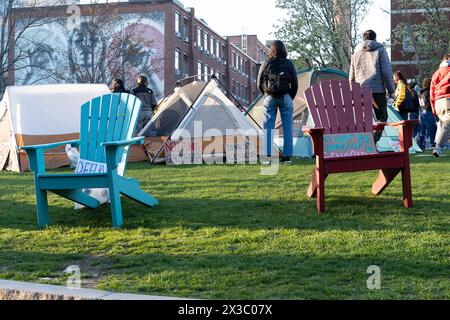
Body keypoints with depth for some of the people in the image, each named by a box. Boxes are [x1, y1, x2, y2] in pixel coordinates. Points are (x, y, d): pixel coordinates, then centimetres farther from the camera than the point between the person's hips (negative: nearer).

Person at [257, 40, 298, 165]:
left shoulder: (266, 64, 0)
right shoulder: (288, 64, -1)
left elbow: (259, 84, 4)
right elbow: (295, 83, -2)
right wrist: (291, 97, 11)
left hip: (270, 98, 1)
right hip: (285, 98, 0)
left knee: (268, 127, 4)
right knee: (287, 126, 3)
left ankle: (268, 155, 0)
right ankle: (287, 155, 1)